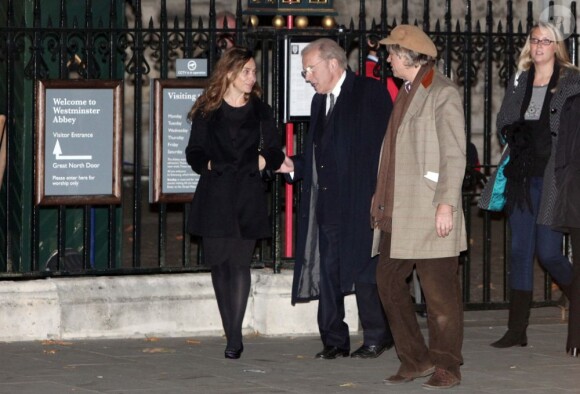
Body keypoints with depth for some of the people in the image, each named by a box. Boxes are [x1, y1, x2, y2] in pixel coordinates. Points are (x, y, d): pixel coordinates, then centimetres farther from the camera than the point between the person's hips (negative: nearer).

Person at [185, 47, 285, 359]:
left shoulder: (260, 111, 10)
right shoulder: (207, 111, 6)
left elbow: (274, 153, 11)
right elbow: (194, 154, 7)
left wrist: (260, 163, -8)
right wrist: (212, 166, -10)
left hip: (248, 196, 0)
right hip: (214, 196, 0)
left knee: (240, 263, -8)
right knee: (219, 263, 2)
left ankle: (235, 338, -10)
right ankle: (231, 336, 12)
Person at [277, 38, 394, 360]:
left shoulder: (371, 93, -4)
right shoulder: (320, 102, 20)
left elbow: (384, 146, -9)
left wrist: (380, 197, -14)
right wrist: (293, 166, 5)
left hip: (361, 201, -7)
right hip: (327, 205, 7)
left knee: (364, 272, -3)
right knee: (327, 271, 5)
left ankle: (377, 337, 7)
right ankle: (334, 341, 11)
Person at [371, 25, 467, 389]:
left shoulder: (443, 94, -9)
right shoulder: (407, 93, 18)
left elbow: (454, 155, -14)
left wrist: (446, 204, -19)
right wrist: (382, 201, 16)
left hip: (430, 212, -9)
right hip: (398, 214, 9)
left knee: (439, 292, -2)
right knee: (389, 283, 8)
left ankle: (447, 367, 7)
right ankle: (415, 360, 17)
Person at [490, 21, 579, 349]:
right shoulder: (519, 82, 13)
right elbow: (504, 123, 15)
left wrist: (531, 131, -12)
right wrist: (521, 135, -3)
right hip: (523, 177, 5)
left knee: (548, 252, -8)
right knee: (520, 251, 3)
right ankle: (517, 330, 5)